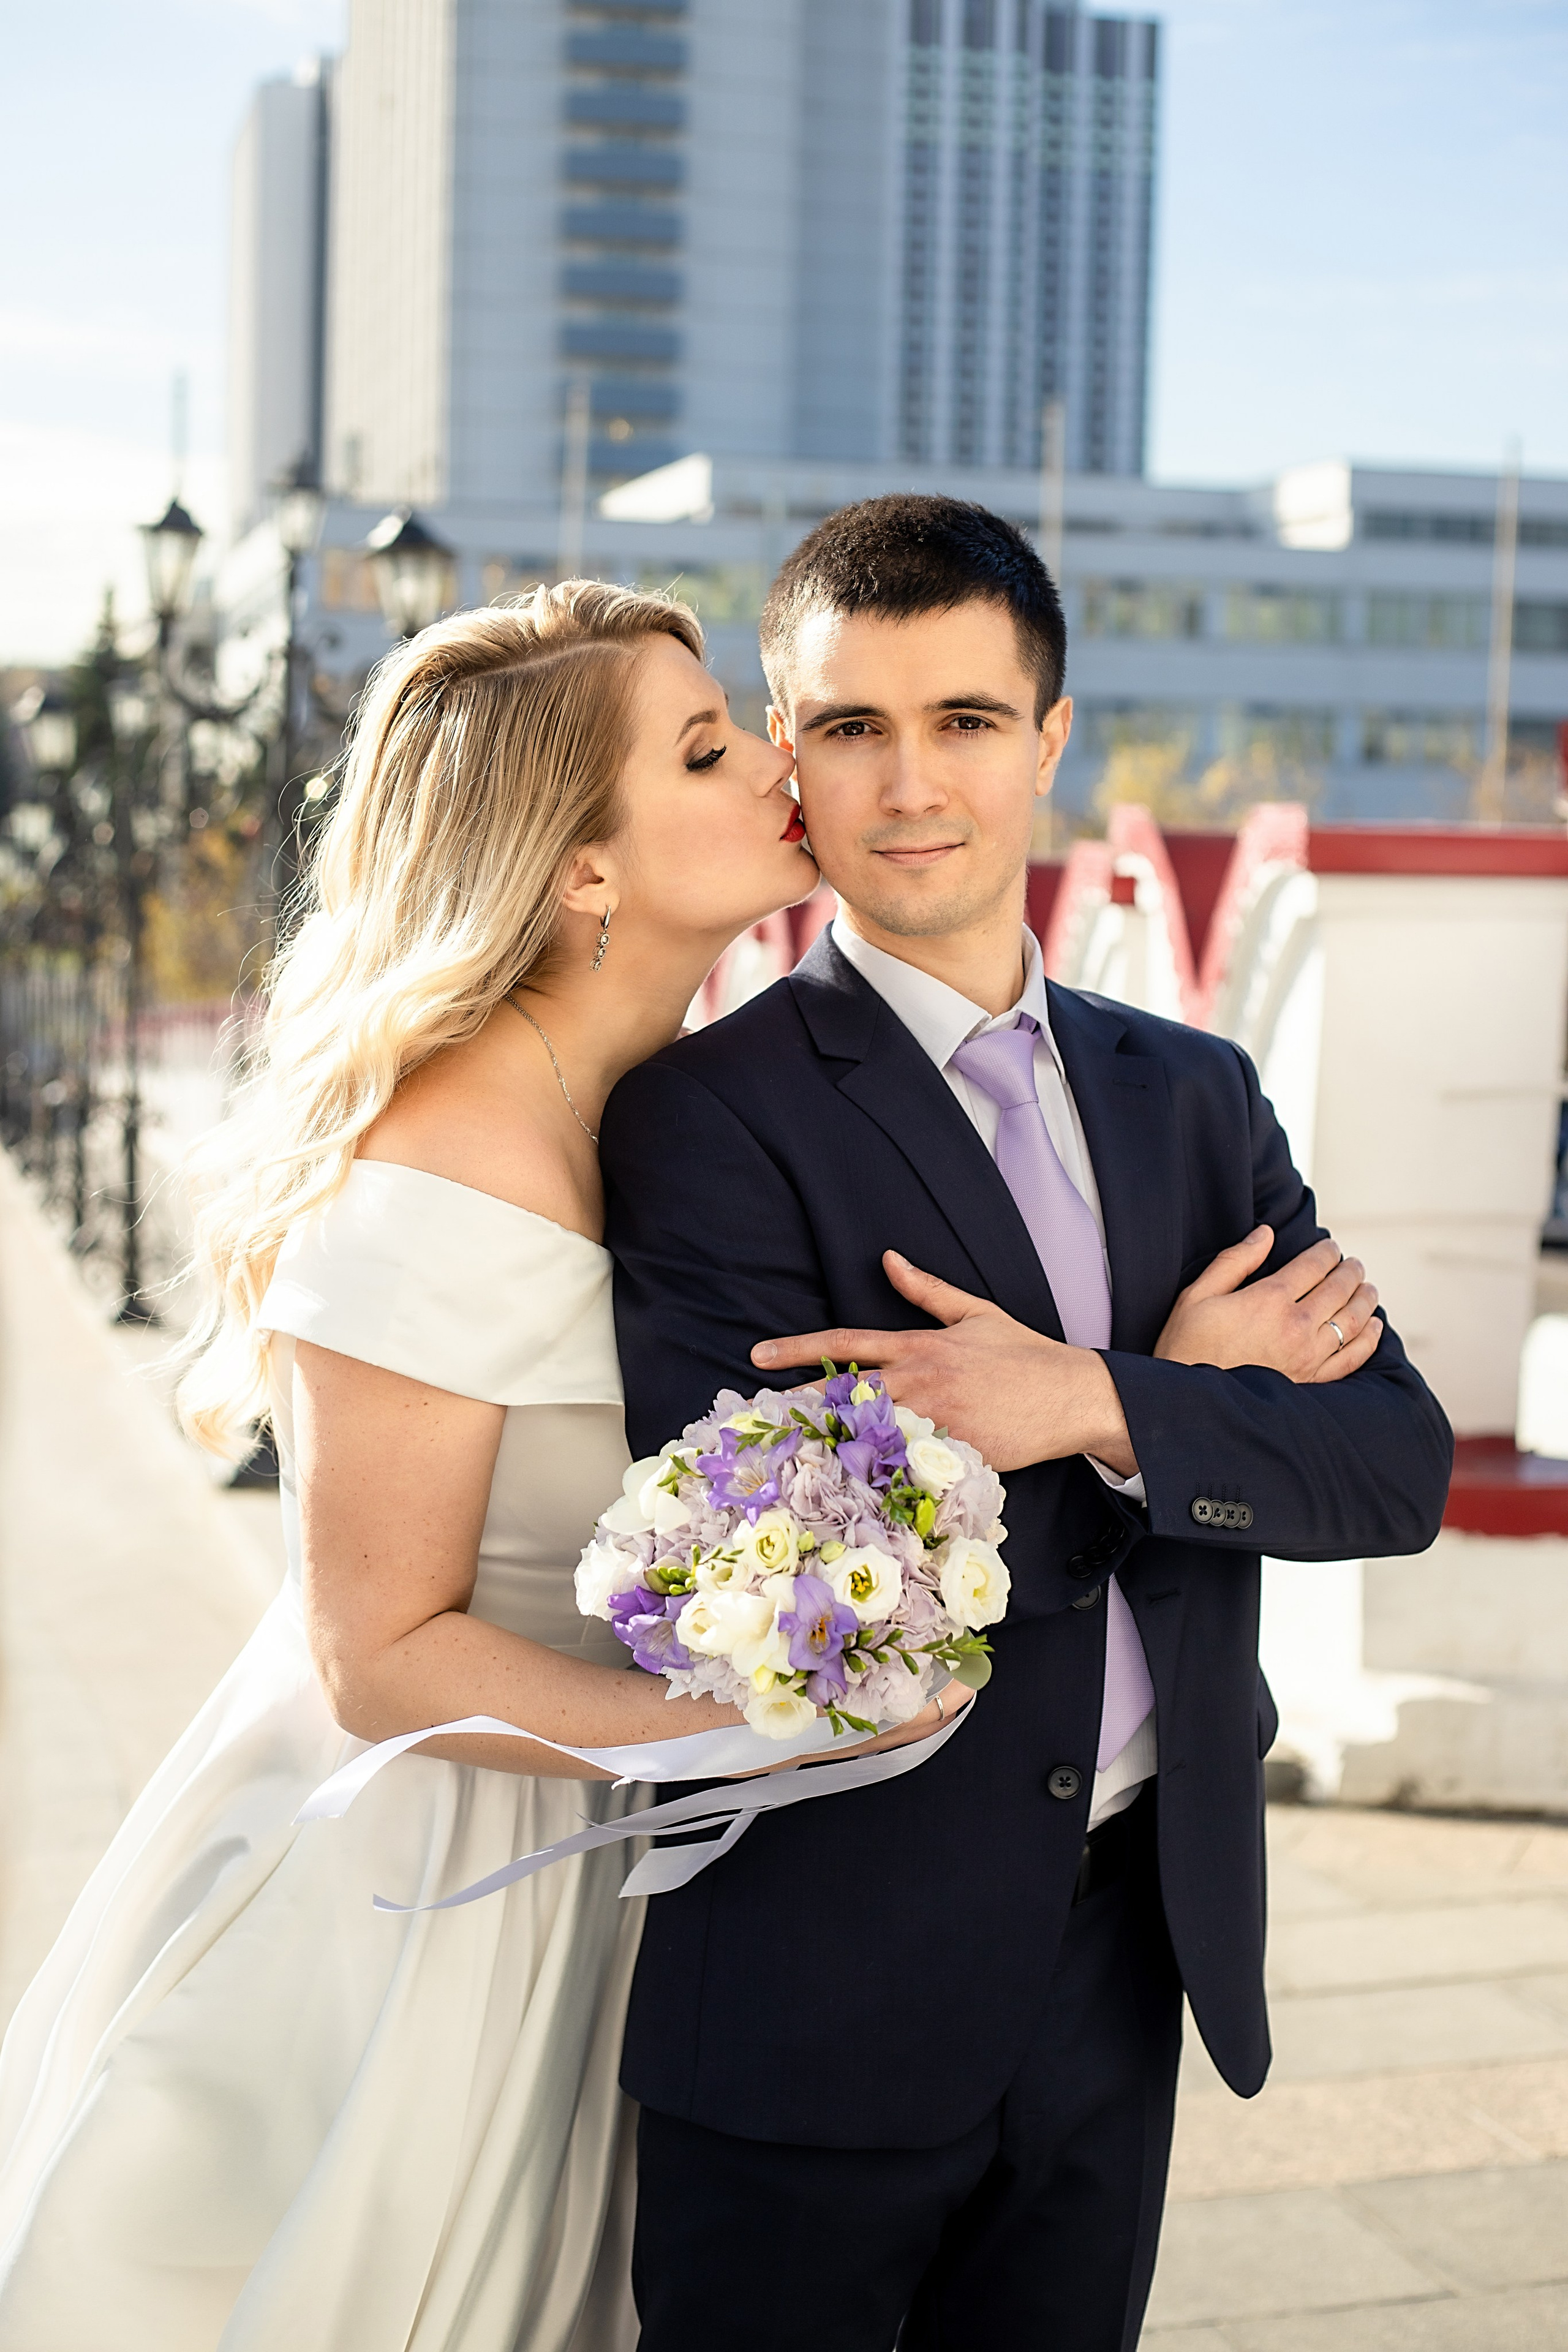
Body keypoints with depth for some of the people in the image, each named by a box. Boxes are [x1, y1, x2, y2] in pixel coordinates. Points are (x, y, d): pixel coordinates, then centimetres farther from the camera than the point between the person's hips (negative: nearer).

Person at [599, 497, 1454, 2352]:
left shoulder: (1193, 1097, 7)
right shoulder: (706, 1111, -10)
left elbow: (1398, 1464, -1)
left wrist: (1097, 1411, -20)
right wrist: (1182, 1384, -11)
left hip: (1125, 1969, 5)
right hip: (822, 1989, -5)